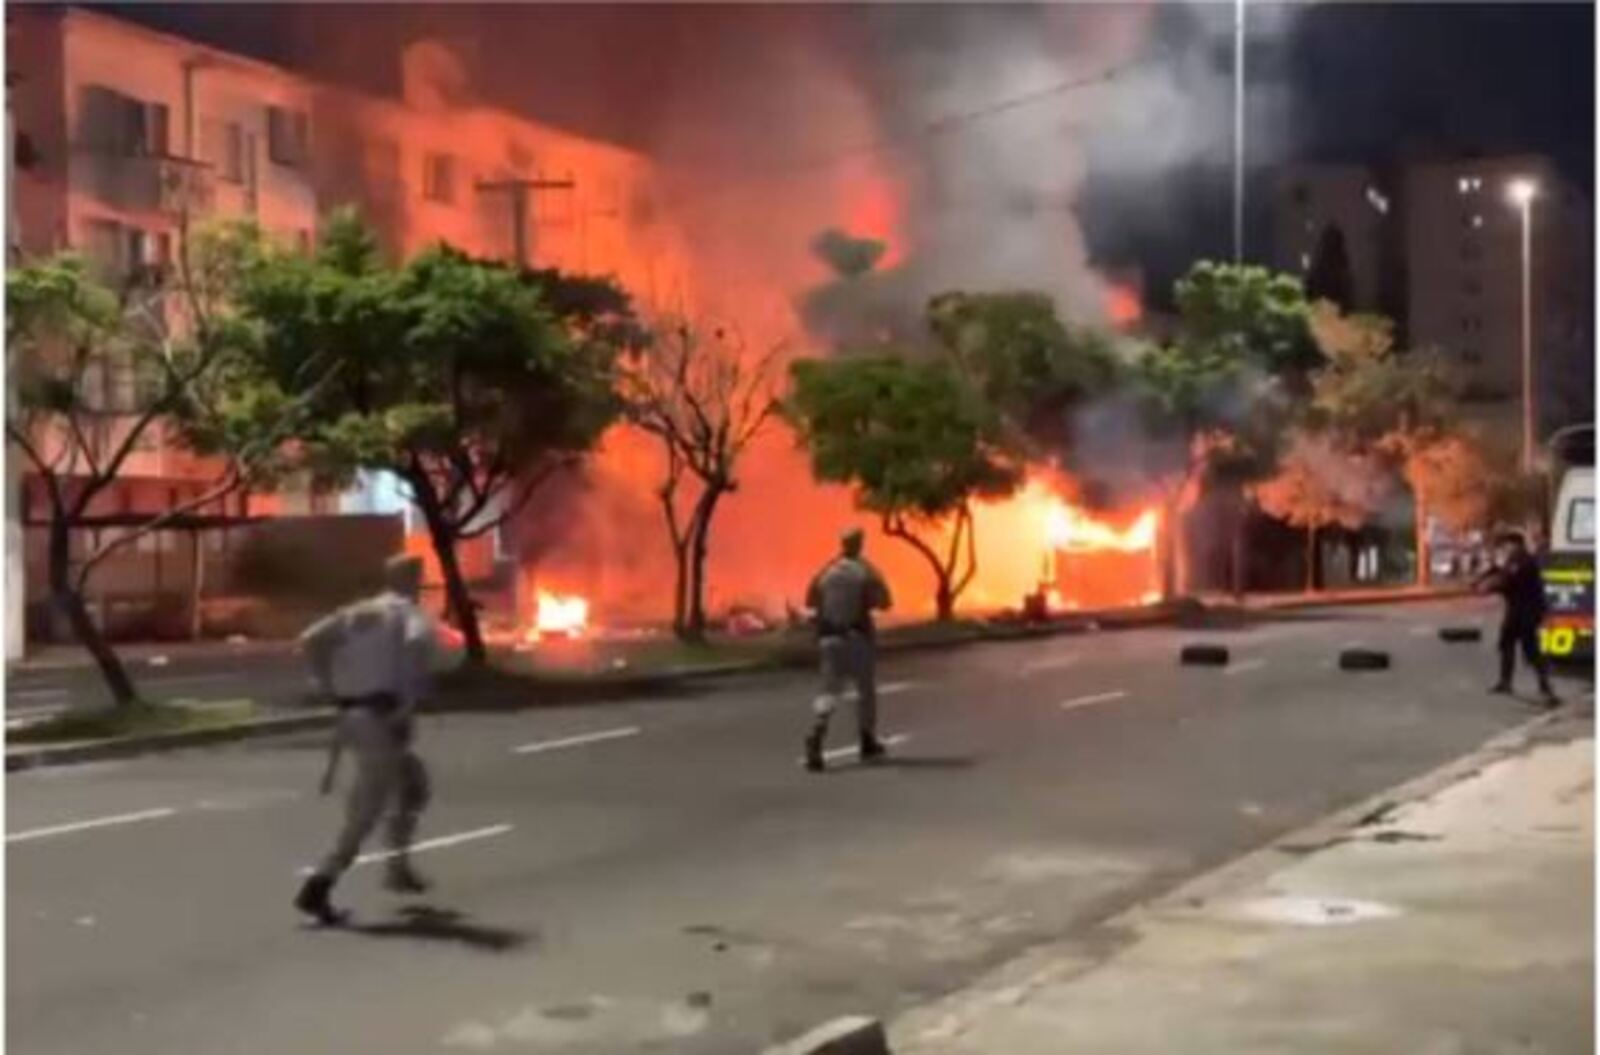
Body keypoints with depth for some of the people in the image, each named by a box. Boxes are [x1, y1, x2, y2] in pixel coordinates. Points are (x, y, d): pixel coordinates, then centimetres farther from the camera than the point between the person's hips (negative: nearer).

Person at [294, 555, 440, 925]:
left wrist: (331, 687, 10)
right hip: (384, 718, -8)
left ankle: (399, 868, 25)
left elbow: (310, 641, 7)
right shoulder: (411, 614, -1)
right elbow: (418, 642, -26)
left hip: (352, 716, 8)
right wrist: (411, 698, -17)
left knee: (413, 781, 26)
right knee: (366, 811, -5)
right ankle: (317, 889, -12)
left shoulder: (357, 613, 17)